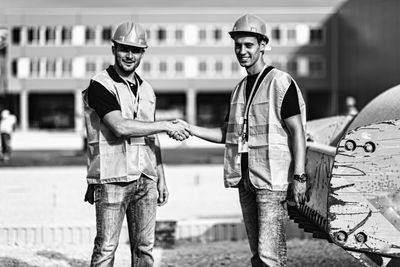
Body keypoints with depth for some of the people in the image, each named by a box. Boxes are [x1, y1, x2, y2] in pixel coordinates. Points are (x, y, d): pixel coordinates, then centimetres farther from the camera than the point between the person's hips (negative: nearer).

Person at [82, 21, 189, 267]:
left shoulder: (147, 90, 15)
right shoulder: (100, 86, -8)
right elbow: (120, 127, -20)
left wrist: (161, 178, 17)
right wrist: (167, 125, -13)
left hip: (145, 180, 6)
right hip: (112, 180, -6)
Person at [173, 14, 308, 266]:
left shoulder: (280, 82, -7)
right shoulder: (240, 88, 16)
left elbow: (297, 131, -10)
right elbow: (227, 133, 20)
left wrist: (299, 176, -17)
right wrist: (189, 129, 7)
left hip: (272, 180, -8)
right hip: (246, 179, 8)